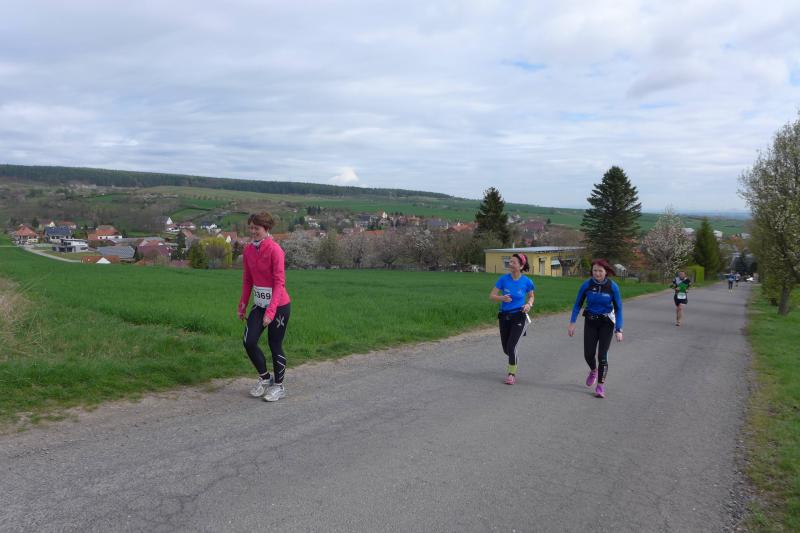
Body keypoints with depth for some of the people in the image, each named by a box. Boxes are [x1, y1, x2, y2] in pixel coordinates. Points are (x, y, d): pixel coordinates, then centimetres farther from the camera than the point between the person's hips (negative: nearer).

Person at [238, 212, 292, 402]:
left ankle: (278, 386, 23)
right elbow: (247, 280, 11)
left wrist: (271, 311, -26)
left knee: (275, 345, 5)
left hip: (279, 305, -6)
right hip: (259, 304, 6)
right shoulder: (248, 250, 3)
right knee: (249, 342, -1)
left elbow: (279, 283, -20)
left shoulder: (275, 250, -17)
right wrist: (243, 306, 11)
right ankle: (265, 377, 22)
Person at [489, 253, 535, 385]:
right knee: (506, 349, 12)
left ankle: (512, 374, 10)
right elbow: (491, 296, -4)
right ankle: (513, 362, 47)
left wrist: (529, 304, -11)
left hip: (519, 317, -3)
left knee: (511, 346, -11)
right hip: (504, 316, 3)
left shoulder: (527, 281, -8)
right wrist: (502, 298, -24)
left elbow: (531, 296, 10)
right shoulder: (504, 279, -6)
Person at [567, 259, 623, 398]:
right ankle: (593, 371, 37)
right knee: (588, 354, 3)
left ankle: (600, 386, 5)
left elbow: (618, 308, -7)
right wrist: (572, 323, -7)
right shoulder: (587, 285, -10)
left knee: (602, 354, -6)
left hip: (606, 323, -2)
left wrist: (619, 329, -12)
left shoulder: (612, 287, -12)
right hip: (590, 322, 2)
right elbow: (578, 304, -1)